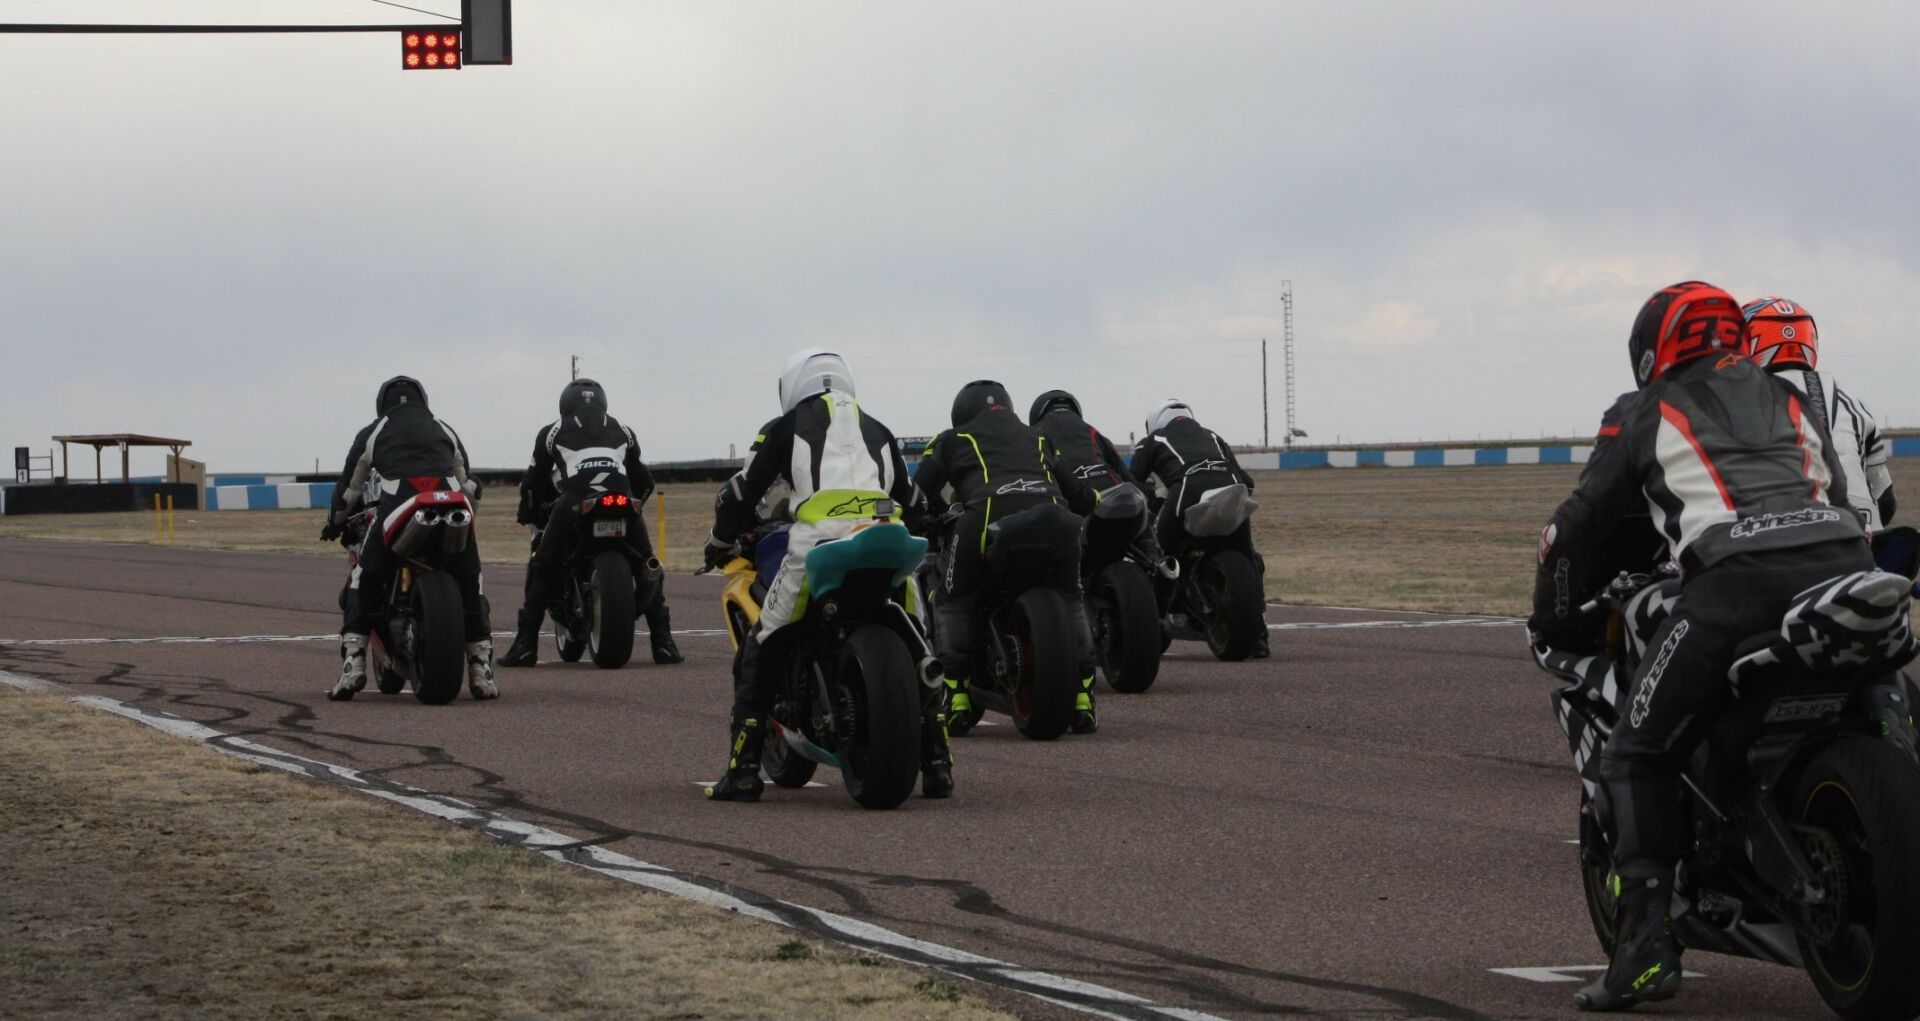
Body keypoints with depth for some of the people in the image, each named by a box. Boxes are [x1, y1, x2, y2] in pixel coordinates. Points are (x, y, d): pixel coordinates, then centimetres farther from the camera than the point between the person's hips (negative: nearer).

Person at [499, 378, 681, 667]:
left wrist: (530, 514, 46)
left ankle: (525, 645, 3)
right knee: (646, 567, 19)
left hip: (573, 502, -2)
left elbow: (532, 481, 28)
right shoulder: (622, 431, 33)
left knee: (542, 568, 12)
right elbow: (644, 481, 38)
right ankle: (663, 643, 12)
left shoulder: (553, 432, 27)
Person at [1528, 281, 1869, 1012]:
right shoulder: (1789, 401, 31)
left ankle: (1647, 945, -11)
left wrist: (1554, 622, 36)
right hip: (1843, 561, 4)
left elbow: (1580, 526, 22)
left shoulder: (1644, 414, 20)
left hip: (1736, 580, -4)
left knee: (1639, 759, 3)